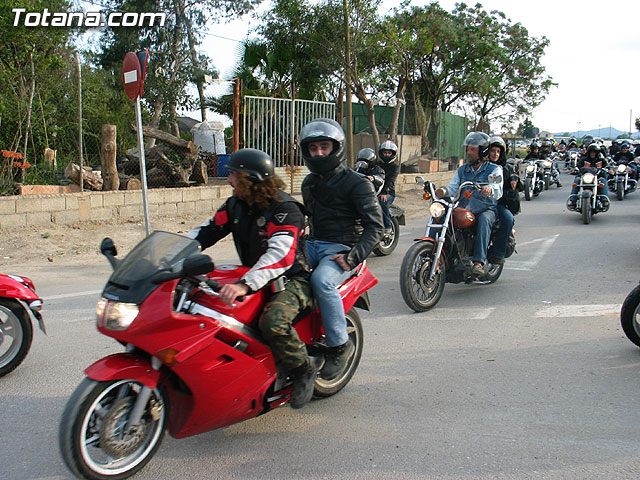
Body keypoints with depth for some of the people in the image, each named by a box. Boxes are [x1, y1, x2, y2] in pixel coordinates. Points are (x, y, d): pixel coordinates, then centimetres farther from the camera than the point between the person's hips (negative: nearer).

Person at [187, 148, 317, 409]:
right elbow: (207, 231, 6)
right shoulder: (235, 205, 4)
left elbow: (281, 255, -36)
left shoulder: (284, 210, -22)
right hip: (253, 276, 8)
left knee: (273, 321, -36)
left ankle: (303, 370, -10)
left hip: (292, 279, -8)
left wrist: (245, 285, -50)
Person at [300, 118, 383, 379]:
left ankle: (340, 344, -20)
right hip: (314, 244, 7)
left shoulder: (357, 183, -4)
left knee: (321, 279, -36)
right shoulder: (309, 183, 19)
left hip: (342, 248, -6)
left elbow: (375, 226, -9)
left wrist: (353, 257, -22)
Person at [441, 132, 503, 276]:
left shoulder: (494, 169, 3)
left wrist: (490, 189, -41)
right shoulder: (462, 170, 18)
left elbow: (498, 189, -16)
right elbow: (453, 188, 3)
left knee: (484, 219, -38)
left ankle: (479, 262, -45)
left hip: (486, 210, -4)